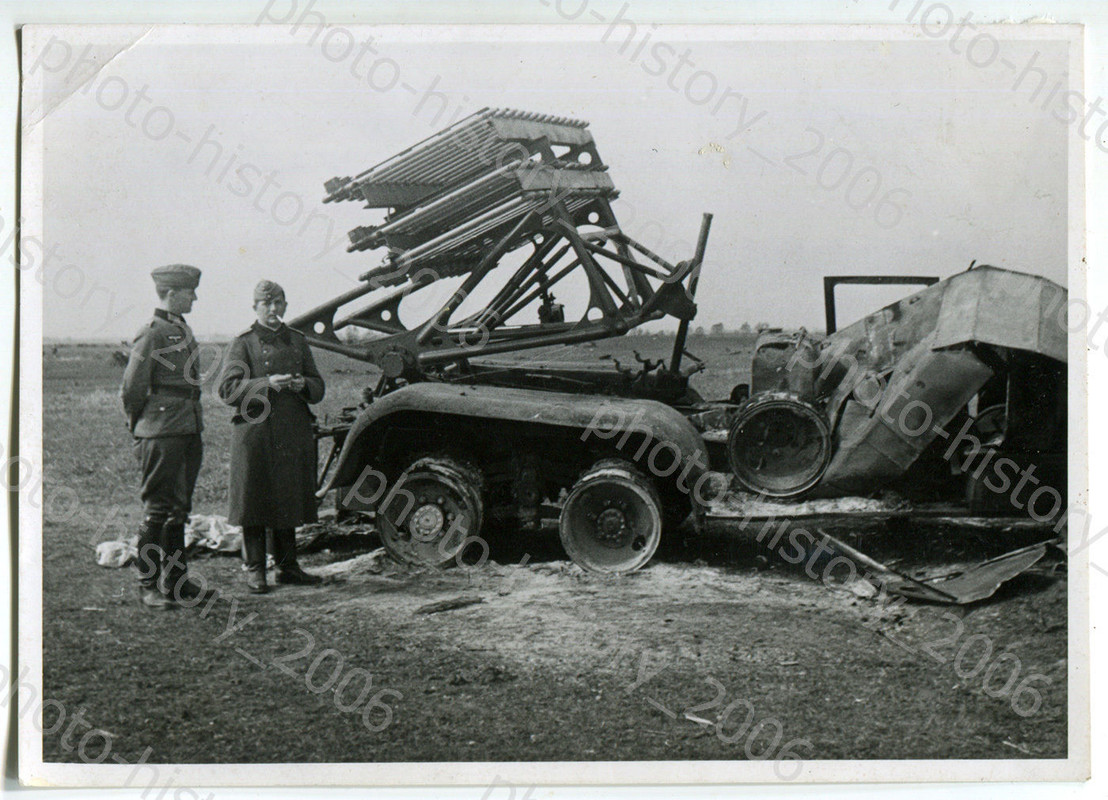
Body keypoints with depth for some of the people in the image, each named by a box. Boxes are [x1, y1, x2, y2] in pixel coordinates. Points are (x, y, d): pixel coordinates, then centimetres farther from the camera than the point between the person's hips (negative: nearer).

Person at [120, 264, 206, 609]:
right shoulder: (151, 335, -10)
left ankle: (175, 577, 21)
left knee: (179, 508, 13)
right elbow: (131, 390, -9)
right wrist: (141, 431, 0)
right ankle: (148, 585, 2)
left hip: (190, 431, 8)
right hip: (162, 434, -8)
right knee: (158, 509, -4)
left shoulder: (184, 331, 16)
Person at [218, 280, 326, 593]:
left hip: (293, 434, 4)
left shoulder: (297, 340, 15)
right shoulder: (243, 343, 1)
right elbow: (227, 388, -8)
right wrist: (266, 384, -20)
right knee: (255, 500, -2)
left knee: (289, 499, 9)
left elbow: (318, 388, 16)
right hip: (255, 431, -4)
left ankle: (288, 566, 19)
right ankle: (255, 570, 6)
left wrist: (302, 384, -7)